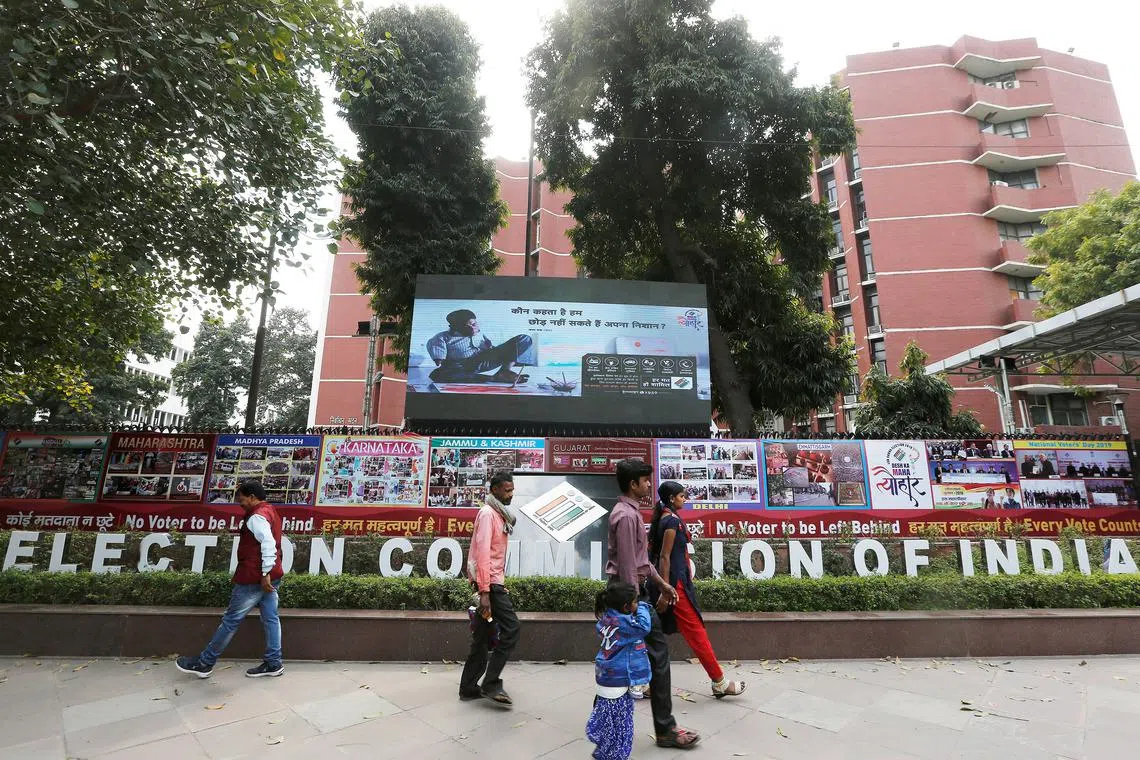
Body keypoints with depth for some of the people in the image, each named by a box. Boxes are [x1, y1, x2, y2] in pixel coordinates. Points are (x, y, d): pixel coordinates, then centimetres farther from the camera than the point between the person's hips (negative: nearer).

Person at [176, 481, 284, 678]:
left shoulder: (257, 516, -15)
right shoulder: (270, 512, 16)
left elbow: (268, 542, -28)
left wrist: (265, 573, -27)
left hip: (255, 578, -9)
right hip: (272, 576, 9)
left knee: (231, 619, 5)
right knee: (270, 618, 9)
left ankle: (204, 663, 19)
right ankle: (273, 663, 12)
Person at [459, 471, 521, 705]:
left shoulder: (499, 514, 15)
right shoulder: (487, 513, -14)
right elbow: (482, 553, -20)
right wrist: (485, 591, -23)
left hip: (493, 581, 9)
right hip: (490, 582, -9)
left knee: (482, 637, 13)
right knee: (511, 628, -7)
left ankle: (468, 688, 21)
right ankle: (491, 683, 1)